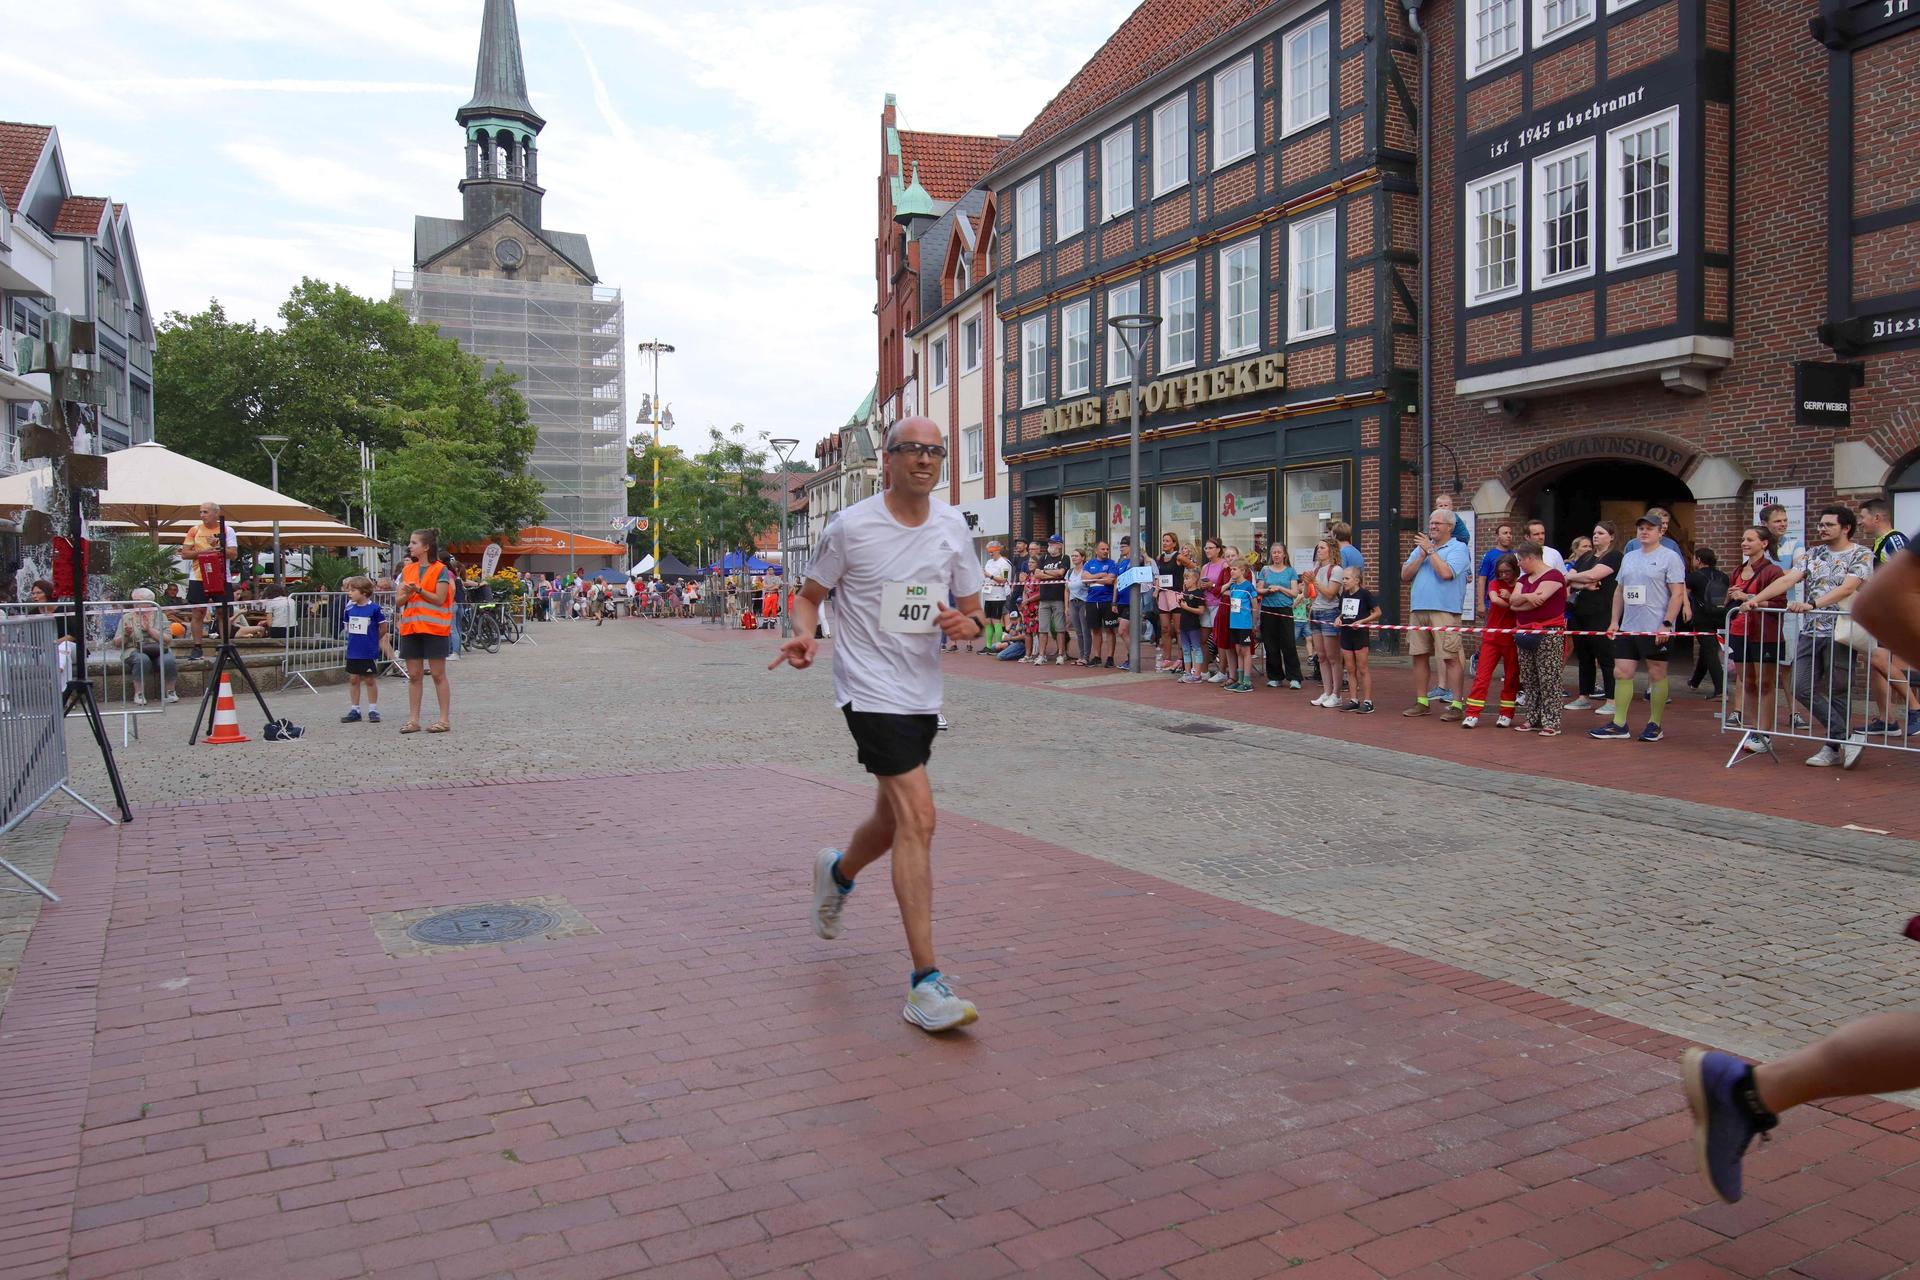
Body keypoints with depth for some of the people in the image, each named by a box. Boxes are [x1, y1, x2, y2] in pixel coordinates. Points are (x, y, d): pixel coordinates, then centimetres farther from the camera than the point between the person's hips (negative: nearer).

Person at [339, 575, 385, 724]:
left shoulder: (374, 609, -12)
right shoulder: (349, 609, 2)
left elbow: (383, 628, -4)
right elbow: (347, 626, 17)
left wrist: (371, 640, 4)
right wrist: (356, 639, 8)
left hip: (369, 652, -5)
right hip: (353, 652, 5)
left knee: (370, 680, 3)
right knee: (353, 680, 10)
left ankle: (373, 710, 13)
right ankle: (354, 710, 18)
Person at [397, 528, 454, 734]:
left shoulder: (440, 570, -4)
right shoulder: (408, 570, 12)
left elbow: (440, 599, -11)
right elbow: (398, 601, 9)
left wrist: (418, 590, -19)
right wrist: (406, 594, -12)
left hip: (434, 628, -6)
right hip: (410, 628, 6)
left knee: (438, 675, -1)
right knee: (413, 676, 7)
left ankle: (444, 719, 4)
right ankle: (413, 719, 11)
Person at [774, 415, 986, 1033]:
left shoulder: (953, 528, 7)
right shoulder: (851, 526, -7)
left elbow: (973, 609, 12)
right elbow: (809, 595, 4)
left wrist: (969, 623, -11)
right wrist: (803, 635, -17)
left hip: (922, 693, 6)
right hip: (870, 688, -6)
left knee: (893, 821, 16)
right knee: (918, 818, -18)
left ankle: (838, 872, 52)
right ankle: (925, 982, -13)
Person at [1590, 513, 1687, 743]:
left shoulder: (1670, 557, -5)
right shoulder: (1629, 557, 14)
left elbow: (1678, 594, -11)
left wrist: (1666, 624, -17)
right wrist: (1614, 621, 11)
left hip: (1657, 629, -6)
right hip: (1628, 628, 6)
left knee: (1657, 675, 3)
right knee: (1621, 673, 4)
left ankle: (1654, 725, 12)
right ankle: (1618, 725, 8)